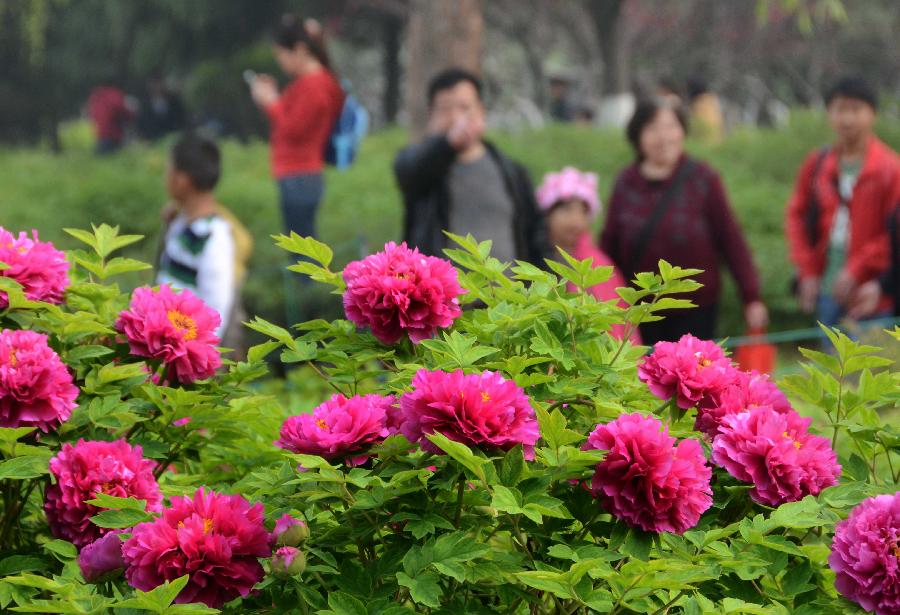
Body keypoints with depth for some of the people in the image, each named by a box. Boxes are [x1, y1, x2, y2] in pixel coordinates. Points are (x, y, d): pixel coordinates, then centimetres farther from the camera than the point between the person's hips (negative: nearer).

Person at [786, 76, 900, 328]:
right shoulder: (816, 165, 8)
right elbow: (796, 217, 12)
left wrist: (857, 270, -14)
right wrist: (808, 271, 3)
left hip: (869, 295, -5)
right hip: (827, 291, 5)